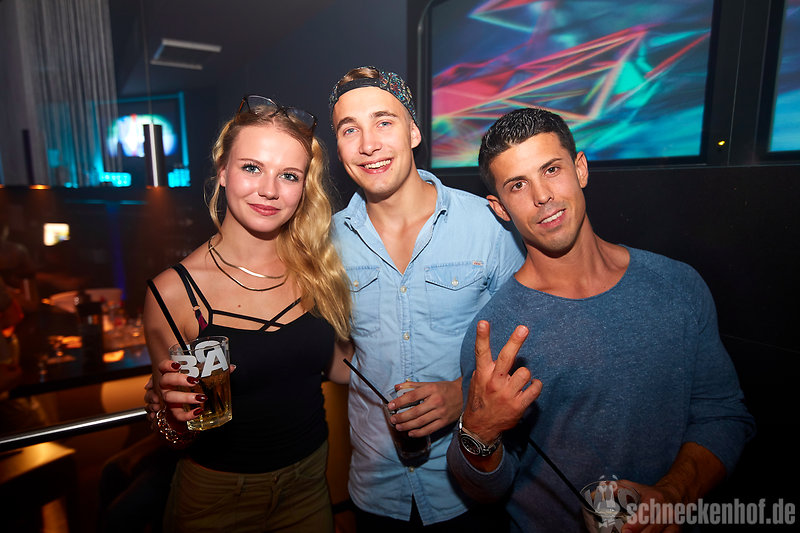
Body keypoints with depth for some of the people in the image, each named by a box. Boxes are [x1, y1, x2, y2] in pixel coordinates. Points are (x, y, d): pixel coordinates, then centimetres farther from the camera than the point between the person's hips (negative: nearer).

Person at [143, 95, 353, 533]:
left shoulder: (318, 268, -11)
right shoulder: (173, 292, -19)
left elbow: (337, 364, 0)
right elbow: (181, 437, -10)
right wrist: (175, 416, -30)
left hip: (308, 485, 3)